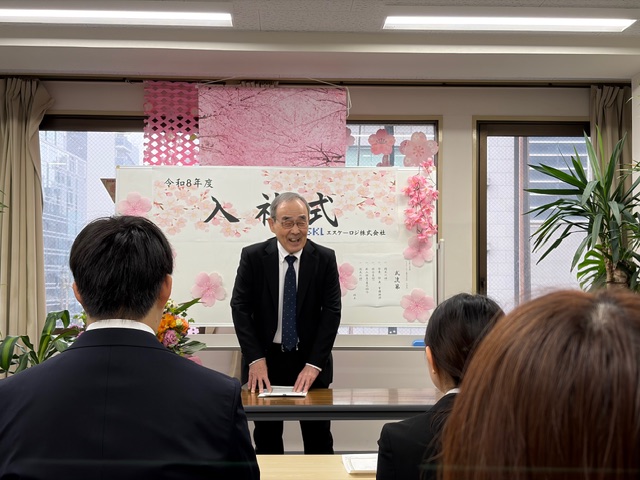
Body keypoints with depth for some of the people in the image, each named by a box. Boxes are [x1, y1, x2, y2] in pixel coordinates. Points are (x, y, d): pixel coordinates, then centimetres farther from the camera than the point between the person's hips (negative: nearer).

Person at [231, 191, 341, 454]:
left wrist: (314, 363, -16)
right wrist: (255, 359, -16)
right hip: (266, 358, 0)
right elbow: (240, 307, -7)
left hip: (310, 361, 0)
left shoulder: (325, 258, -5)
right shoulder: (252, 256, -6)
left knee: (319, 439, 7)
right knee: (266, 438, 12)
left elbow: (332, 311, -8)